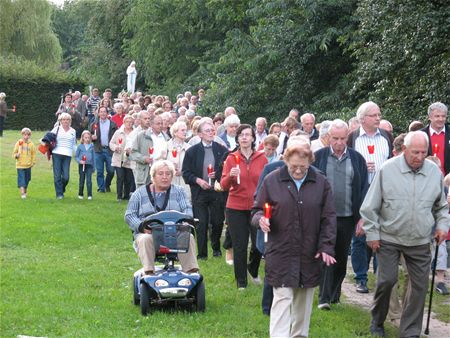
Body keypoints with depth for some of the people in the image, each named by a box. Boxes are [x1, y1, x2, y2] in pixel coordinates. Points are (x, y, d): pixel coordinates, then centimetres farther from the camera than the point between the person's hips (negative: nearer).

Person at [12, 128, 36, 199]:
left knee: (27, 179, 12)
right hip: (20, 165, -3)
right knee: (21, 179, -10)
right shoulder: (18, 143, -2)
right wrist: (16, 155, -17)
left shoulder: (31, 144, 2)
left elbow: (33, 154, 10)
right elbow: (14, 153, 3)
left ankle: (25, 191, 29)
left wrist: (33, 162, 4)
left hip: (28, 165, 3)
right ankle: (22, 193, -16)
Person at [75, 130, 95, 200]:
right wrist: (80, 161, -15)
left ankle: (89, 195, -6)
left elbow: (93, 157, 11)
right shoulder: (80, 146, 0)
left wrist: (94, 167, 11)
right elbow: (76, 156, 4)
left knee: (89, 180, -8)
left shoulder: (91, 146, 5)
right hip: (82, 165, 0)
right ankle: (80, 194, 20)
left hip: (89, 165, 0)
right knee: (81, 180, 8)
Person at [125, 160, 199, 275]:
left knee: (188, 238, -31)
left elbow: (187, 210, 7)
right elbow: (129, 216, 8)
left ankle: (192, 272, -36)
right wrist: (142, 227, -12)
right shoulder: (140, 193, 14)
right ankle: (148, 273, -43)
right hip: (147, 233, -1)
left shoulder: (178, 191, 18)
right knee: (145, 240, -36)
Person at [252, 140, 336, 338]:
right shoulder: (272, 181, -1)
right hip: (280, 252, -2)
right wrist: (261, 219, -16)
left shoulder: (321, 183, 2)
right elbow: (257, 209, 7)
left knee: (304, 299, 12)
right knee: (282, 299, -7)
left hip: (310, 253, 2)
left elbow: (328, 218, 4)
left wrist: (326, 247, -4)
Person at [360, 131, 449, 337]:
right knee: (387, 280, -3)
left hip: (420, 242, 3)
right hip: (389, 238, -3)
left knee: (419, 284, 3)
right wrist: (372, 233, -4)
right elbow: (371, 206, -3)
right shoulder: (387, 170, -10)